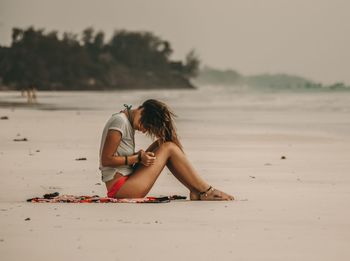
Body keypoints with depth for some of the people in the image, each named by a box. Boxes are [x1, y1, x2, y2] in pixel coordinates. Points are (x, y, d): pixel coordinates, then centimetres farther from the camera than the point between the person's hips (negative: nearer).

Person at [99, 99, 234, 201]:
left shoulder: (128, 122, 16)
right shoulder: (120, 121, -13)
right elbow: (106, 160, -16)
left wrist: (141, 155, -5)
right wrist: (138, 158, -15)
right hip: (119, 187, -10)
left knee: (161, 144, 6)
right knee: (168, 148, -11)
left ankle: (196, 191, 0)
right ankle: (207, 191, -6)